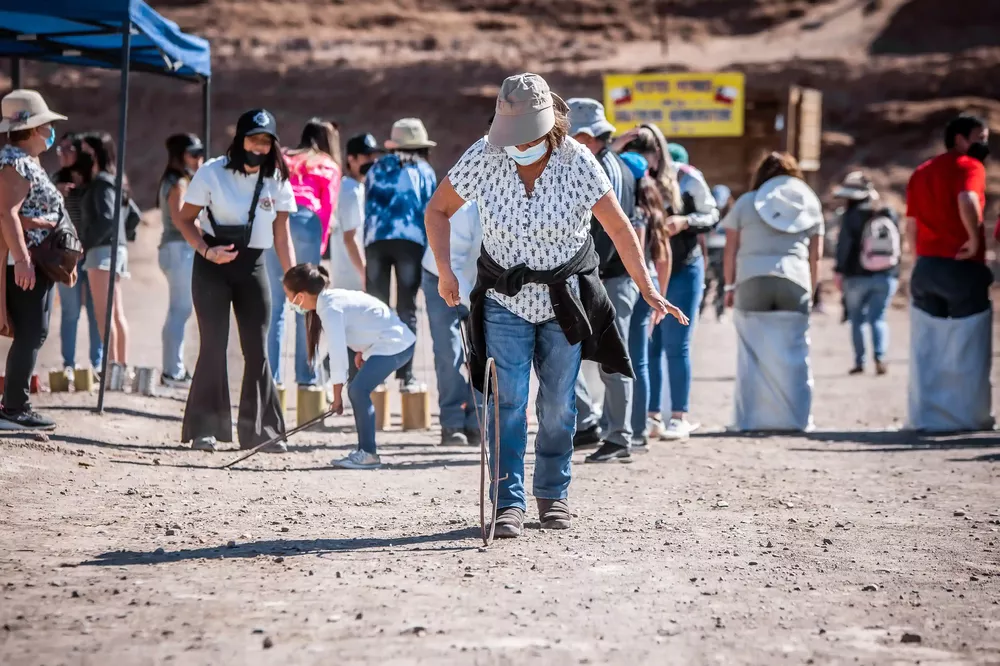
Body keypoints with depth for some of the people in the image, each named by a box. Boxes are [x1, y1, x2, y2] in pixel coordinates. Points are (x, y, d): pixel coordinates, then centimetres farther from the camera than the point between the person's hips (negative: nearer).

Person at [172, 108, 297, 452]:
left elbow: (282, 232, 5)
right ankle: (205, 428, -1)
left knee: (257, 349, 3)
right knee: (214, 345, -7)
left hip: (252, 267, 3)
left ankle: (259, 429, 9)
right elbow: (184, 219, -2)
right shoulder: (212, 172, -7)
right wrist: (206, 251, -18)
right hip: (213, 266, -3)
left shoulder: (276, 180, 2)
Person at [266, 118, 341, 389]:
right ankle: (306, 374, -3)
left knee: (274, 304, 4)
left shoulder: (284, 160, 26)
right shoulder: (328, 167, 19)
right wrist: (322, 243, 8)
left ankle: (271, 374, -2)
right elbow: (328, 206, 6)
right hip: (305, 222, -2)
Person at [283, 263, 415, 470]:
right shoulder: (331, 298, 10)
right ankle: (364, 451, 12)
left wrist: (337, 397, -13)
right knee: (357, 390, 9)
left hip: (394, 345, -10)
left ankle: (368, 453, -14)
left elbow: (337, 355, -20)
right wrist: (361, 350, 15)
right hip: (396, 342, 10)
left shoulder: (331, 309, -18)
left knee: (358, 390, -16)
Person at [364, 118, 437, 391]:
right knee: (407, 309, 0)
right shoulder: (425, 172, 14)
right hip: (411, 241, -1)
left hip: (376, 240, 2)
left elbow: (368, 209, 14)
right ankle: (405, 374, -6)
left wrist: (369, 246, 14)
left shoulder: (377, 169, 19)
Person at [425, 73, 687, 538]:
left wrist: (649, 291, -8)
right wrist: (445, 270, -10)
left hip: (565, 298, 0)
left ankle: (553, 493, 24)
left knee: (558, 404, 6)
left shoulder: (577, 163, -16)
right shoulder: (482, 159, -14)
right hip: (504, 300, 0)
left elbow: (619, 228, -7)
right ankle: (509, 503, -7)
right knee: (507, 401, -10)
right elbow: (437, 209, 1)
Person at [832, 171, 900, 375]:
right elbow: (896, 245, 10)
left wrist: (839, 272, -3)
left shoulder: (852, 217, -10)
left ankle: (859, 362, 4)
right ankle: (880, 357, -12)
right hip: (886, 276, 3)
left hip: (858, 276, -3)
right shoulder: (890, 214, 5)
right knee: (878, 318, 6)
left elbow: (844, 247, -11)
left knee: (857, 320, 8)